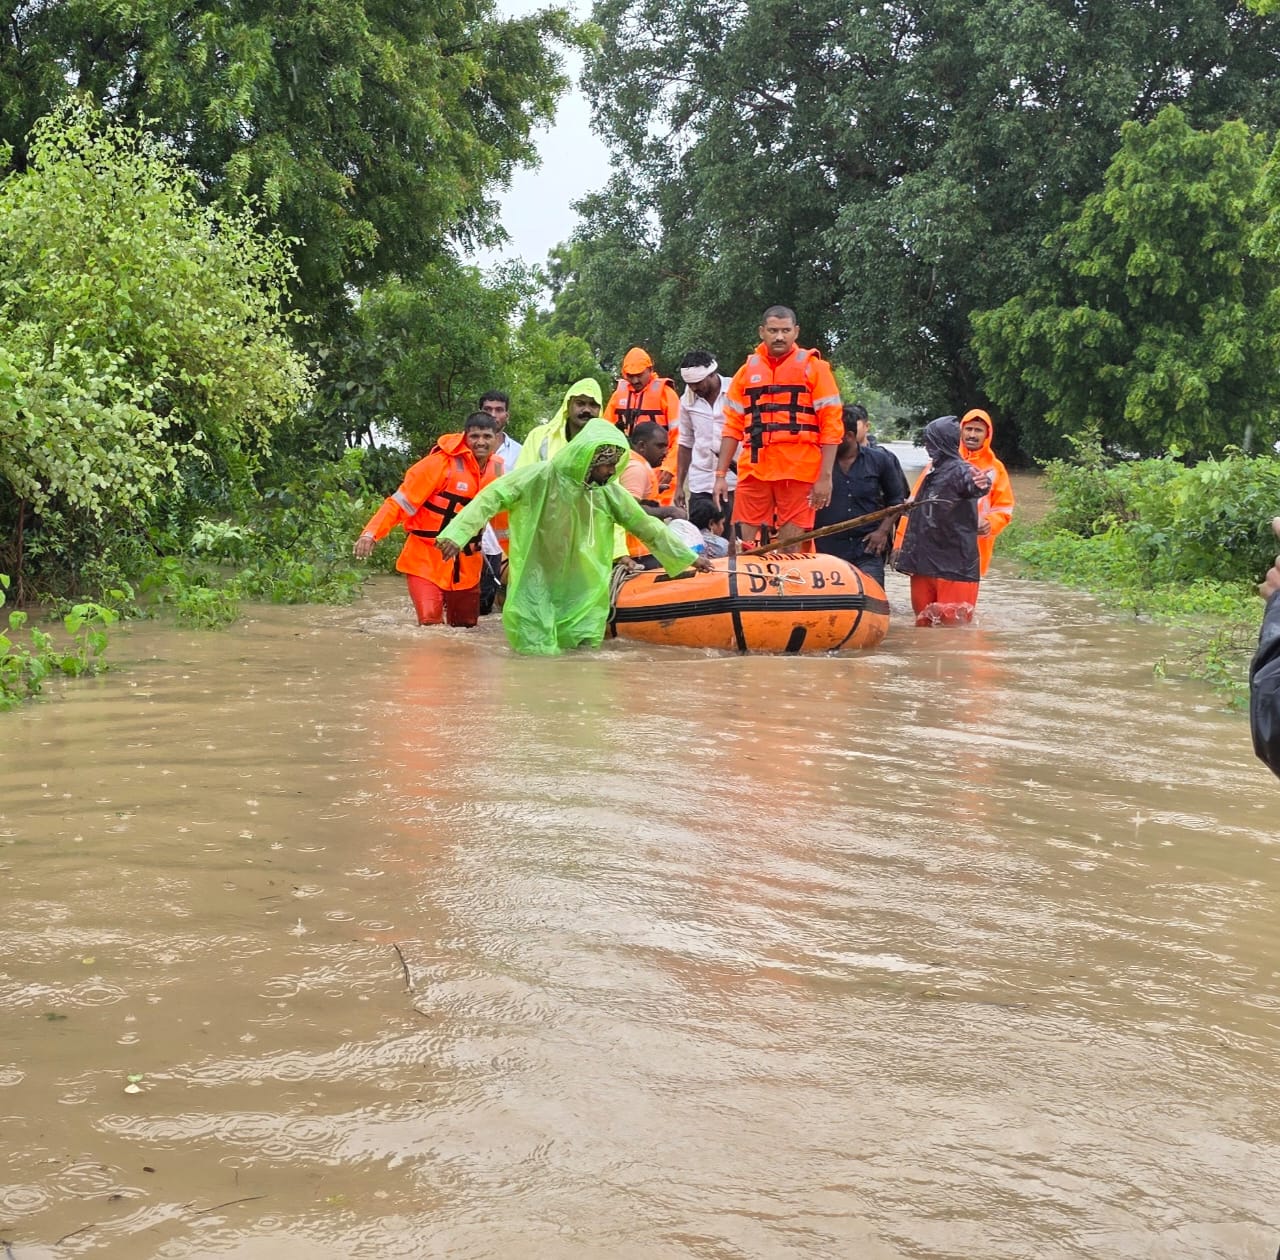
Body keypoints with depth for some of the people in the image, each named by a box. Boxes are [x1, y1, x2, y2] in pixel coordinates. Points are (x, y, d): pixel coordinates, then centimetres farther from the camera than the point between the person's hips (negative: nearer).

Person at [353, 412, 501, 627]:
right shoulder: (442, 463, -15)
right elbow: (401, 500, -17)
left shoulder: (496, 470, 3)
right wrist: (371, 533, -27)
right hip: (427, 559, -6)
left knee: (466, 625, 12)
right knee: (431, 622, -19)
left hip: (466, 565, 6)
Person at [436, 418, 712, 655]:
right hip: (536, 592, -4)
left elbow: (646, 526, 10)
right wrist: (457, 533, -30)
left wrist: (688, 557, 13)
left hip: (582, 598, 4)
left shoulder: (609, 492, 0)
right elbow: (492, 497, -17)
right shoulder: (540, 477, -15)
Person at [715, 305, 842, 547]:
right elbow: (733, 427, 15)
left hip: (799, 473, -3)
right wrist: (721, 475, 8)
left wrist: (825, 477, -9)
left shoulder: (814, 368, 4)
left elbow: (832, 425, -1)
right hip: (753, 471, 3)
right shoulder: (747, 371, 14)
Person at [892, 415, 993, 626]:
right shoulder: (932, 471, 17)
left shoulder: (960, 470, -10)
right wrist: (903, 548, 31)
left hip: (955, 566, -8)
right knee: (923, 625, 13)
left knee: (953, 625, -7)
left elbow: (972, 484, -35)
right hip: (924, 562, 8)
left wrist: (981, 484, -57)